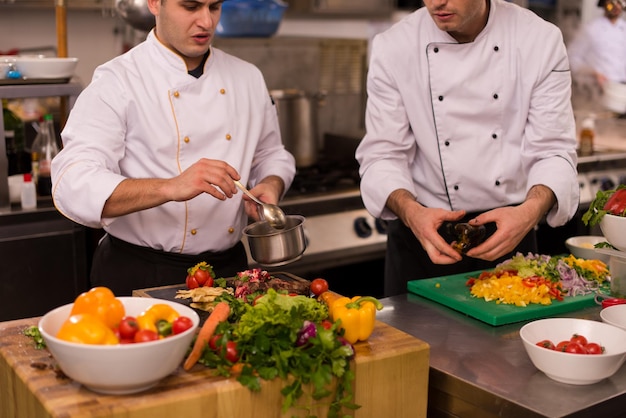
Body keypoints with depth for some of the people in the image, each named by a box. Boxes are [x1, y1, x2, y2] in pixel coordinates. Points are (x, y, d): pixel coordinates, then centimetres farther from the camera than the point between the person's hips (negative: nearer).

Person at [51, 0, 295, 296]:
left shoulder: (248, 78, 5)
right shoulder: (117, 81, -12)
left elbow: (271, 156, 18)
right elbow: (73, 185, -24)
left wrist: (271, 186, -6)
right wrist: (171, 188, -37)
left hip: (227, 268, 5)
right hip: (139, 276, -4)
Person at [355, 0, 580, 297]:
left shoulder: (541, 40, -10)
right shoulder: (393, 47, -10)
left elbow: (553, 150, -10)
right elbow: (382, 154, -11)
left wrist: (531, 211, -30)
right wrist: (411, 212, -30)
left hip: (509, 228, 1)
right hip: (423, 232, 0)